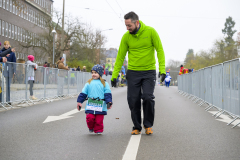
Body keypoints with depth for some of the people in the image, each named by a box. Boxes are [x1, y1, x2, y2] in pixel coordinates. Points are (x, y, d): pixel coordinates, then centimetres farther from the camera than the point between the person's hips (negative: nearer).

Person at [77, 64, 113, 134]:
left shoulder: (104, 84, 6)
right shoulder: (89, 83, 9)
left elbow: (107, 94, 4)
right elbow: (83, 93, 11)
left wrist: (109, 102, -7)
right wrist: (79, 102, 7)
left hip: (100, 105, -1)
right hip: (90, 105, 1)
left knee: (99, 120, -1)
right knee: (90, 118, -7)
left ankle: (98, 130, 18)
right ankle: (91, 128, 20)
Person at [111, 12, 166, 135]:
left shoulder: (150, 32, -7)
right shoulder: (126, 37, -1)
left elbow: (159, 50, -5)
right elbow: (120, 56, 4)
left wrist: (162, 69, -14)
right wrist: (114, 75, 2)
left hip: (149, 72, -2)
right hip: (133, 73, 2)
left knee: (148, 98, -14)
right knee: (133, 101, -2)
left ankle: (148, 125, 6)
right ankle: (137, 127, 14)